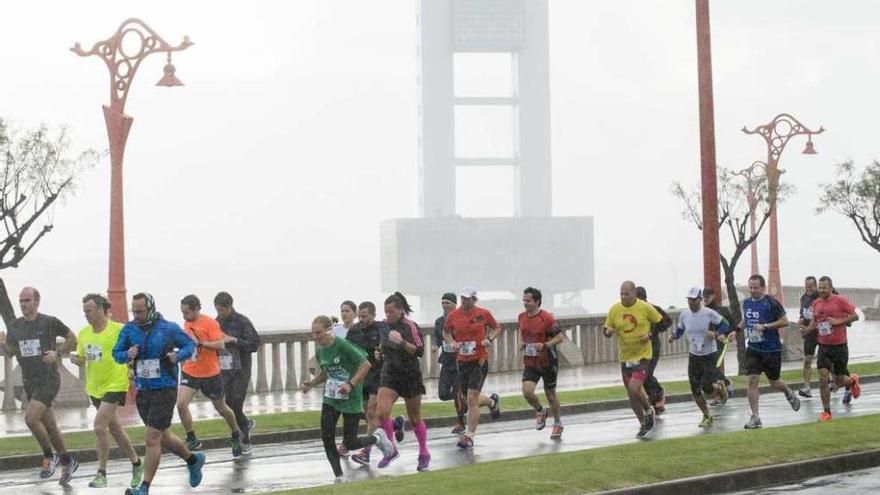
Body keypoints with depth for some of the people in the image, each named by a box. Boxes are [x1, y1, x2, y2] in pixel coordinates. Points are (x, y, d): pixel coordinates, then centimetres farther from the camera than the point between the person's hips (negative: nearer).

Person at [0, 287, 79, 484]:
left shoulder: (50, 322, -7)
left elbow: (72, 338, 5)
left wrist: (57, 353, -10)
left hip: (48, 380, -6)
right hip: (29, 382, 6)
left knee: (30, 418, -21)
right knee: (49, 426, 11)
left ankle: (49, 457, -4)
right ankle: (67, 462, 26)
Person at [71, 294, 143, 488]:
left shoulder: (119, 330, -13)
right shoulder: (83, 333, 5)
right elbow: (83, 359, 14)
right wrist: (77, 359, -7)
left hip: (115, 385, -7)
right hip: (95, 388, 7)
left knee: (99, 427, -17)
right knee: (114, 428, 15)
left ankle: (101, 473, -9)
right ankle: (136, 464, 32)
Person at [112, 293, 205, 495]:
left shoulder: (169, 328, -8)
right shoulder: (129, 329, 1)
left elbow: (190, 344, 4)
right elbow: (116, 353, 7)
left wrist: (178, 356, -16)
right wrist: (127, 355, -16)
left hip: (164, 390, -6)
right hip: (142, 391, 6)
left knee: (152, 440, -11)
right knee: (163, 437, 19)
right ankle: (193, 460, 43)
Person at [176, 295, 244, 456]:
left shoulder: (209, 323, -15)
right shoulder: (187, 323, 5)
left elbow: (221, 345, -22)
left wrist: (199, 343, -30)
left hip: (210, 374, -4)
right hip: (189, 372, 5)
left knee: (221, 408, 13)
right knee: (181, 404, -17)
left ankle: (236, 435, 37)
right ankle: (192, 439, -5)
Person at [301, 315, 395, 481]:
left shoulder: (342, 345, -19)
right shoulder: (320, 351, 3)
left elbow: (366, 365, -18)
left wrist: (351, 384, -27)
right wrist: (311, 383, 3)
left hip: (350, 399, -6)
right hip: (330, 399, 6)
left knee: (350, 444, 0)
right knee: (327, 438, -6)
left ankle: (377, 438, 28)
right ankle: (339, 477, 4)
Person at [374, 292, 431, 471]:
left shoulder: (411, 326, -12)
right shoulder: (384, 325, 4)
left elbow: (420, 351, -18)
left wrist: (402, 342, -29)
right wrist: (381, 352, 2)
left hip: (410, 376, -4)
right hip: (390, 375, 4)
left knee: (414, 418, 8)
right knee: (381, 412, -17)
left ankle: (424, 454, 26)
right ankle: (391, 449, 0)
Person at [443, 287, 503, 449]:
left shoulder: (483, 314, -4)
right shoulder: (453, 315, 1)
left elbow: (497, 328, 11)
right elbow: (446, 332, 18)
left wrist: (490, 339, -8)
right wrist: (452, 343, -2)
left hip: (480, 360, -4)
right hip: (462, 361, 4)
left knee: (472, 399, -11)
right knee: (469, 398, 14)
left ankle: (469, 435, -4)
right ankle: (492, 401, 46)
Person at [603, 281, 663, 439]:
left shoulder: (645, 307, -9)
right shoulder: (614, 310, -2)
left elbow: (661, 322, 2)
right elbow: (607, 330, 7)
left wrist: (650, 334, -13)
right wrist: (608, 332, -16)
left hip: (643, 355, -4)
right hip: (625, 357, 4)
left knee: (634, 389, -19)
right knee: (631, 395, 9)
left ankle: (649, 410, 11)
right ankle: (643, 425, 28)